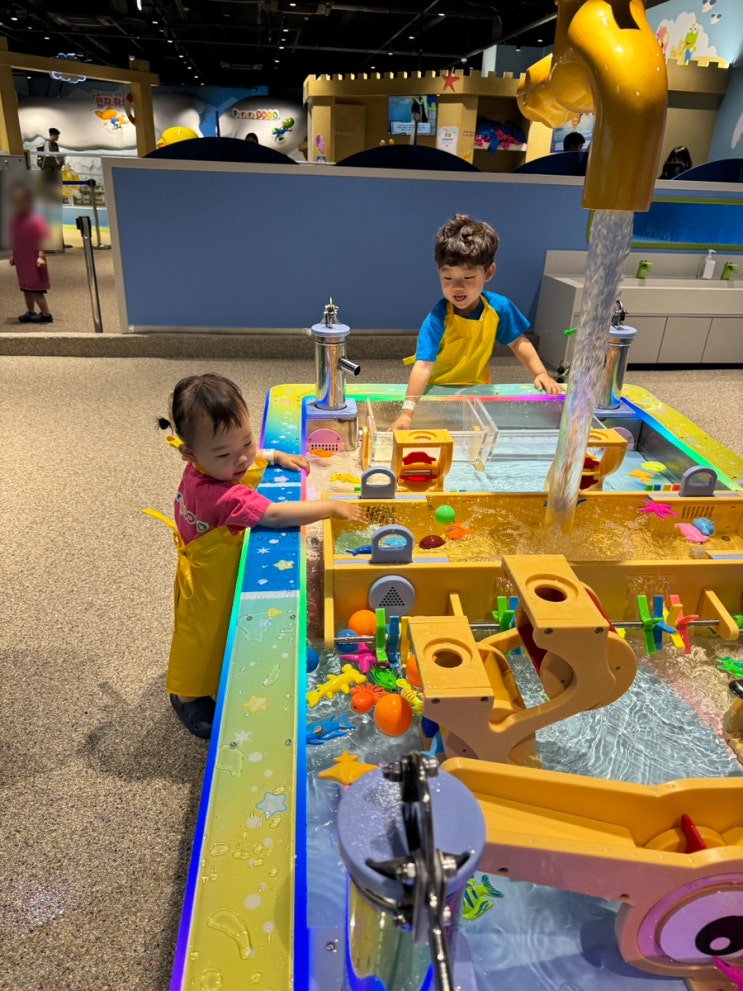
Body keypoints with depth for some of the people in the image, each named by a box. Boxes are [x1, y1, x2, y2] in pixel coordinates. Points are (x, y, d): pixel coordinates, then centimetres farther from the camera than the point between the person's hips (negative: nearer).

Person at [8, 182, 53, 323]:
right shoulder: (14, 220, 6)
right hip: (21, 261, 8)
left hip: (34, 260, -8)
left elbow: (43, 240, -17)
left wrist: (41, 256, -23)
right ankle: (30, 312, 22)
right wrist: (12, 255, 13)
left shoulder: (35, 220, -16)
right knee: (25, 287, 13)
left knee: (35, 289, -7)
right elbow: (13, 240, 14)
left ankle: (46, 314, 2)